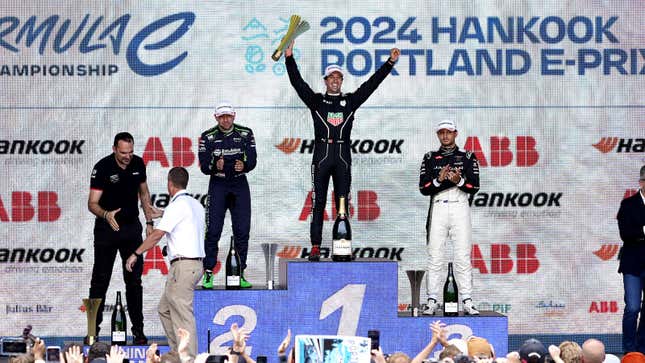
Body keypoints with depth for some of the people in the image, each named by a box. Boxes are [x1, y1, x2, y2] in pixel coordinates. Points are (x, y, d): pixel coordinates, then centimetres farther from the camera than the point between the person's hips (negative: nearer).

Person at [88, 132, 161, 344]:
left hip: (132, 226, 3)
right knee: (100, 279, 0)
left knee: (134, 279, 3)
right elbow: (92, 203, -18)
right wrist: (106, 214, -38)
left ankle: (138, 329, 6)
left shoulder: (138, 164, -2)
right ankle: (93, 328, 6)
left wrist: (149, 221, 11)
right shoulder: (103, 168, -16)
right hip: (107, 228, -3)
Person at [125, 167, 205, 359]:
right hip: (196, 262, 9)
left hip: (183, 265, -9)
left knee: (182, 315, -8)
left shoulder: (176, 206, -11)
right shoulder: (196, 205, 16)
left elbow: (157, 235, -15)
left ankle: (188, 358, -9)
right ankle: (177, 352, 13)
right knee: (165, 309, 15)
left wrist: (136, 254, -9)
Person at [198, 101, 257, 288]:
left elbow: (252, 160, -6)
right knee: (213, 230, -7)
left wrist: (244, 166, -28)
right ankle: (208, 273, -1)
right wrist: (215, 166, -29)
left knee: (242, 231, -1)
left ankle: (240, 274, 8)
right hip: (217, 185, -1)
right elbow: (204, 166, -7)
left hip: (239, 184, 1)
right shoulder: (208, 137, -3)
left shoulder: (245, 134, 0)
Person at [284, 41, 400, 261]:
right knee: (318, 204, -2)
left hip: (343, 158, 1)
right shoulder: (316, 101, 9)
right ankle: (315, 248, -3)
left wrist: (390, 62, 6)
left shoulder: (350, 101, 13)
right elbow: (297, 83, -1)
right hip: (321, 156, -1)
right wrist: (289, 58, -12)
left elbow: (372, 84, 11)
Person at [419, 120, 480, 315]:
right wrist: (439, 179, -15)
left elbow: (474, 187, 2)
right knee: (434, 256, -2)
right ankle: (432, 301, 1)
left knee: (463, 256, -5)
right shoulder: (430, 158, 12)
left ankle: (467, 301, -4)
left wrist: (459, 180, -17)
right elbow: (423, 188, 3)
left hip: (460, 209, -1)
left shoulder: (467, 157, 9)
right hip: (438, 209, 1)